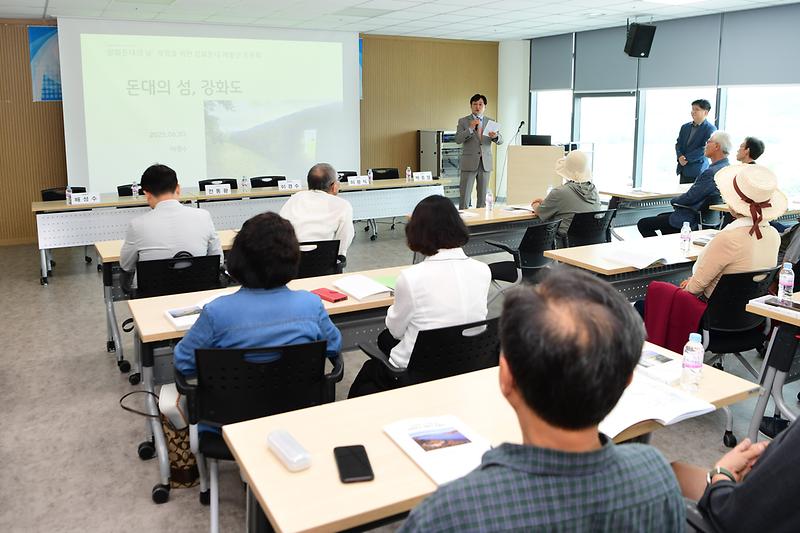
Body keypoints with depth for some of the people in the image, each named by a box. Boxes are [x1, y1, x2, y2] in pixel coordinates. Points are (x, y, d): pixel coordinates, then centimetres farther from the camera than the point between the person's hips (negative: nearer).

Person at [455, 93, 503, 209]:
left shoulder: (490, 122, 10)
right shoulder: (463, 121, 3)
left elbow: (500, 141, 4)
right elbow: (458, 139, -10)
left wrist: (495, 136, -19)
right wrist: (470, 129, -22)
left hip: (485, 163, 3)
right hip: (469, 163, -3)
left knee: (483, 197, 6)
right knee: (465, 196, -5)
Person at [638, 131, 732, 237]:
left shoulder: (711, 172, -26)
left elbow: (689, 198, -22)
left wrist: (673, 200, -2)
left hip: (691, 220, -11)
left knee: (642, 224, -7)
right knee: (661, 216, 32)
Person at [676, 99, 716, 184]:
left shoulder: (710, 129, -6)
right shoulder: (685, 127, 15)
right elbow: (678, 144, 11)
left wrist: (687, 158, -16)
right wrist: (680, 156, -9)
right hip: (683, 170, 6)